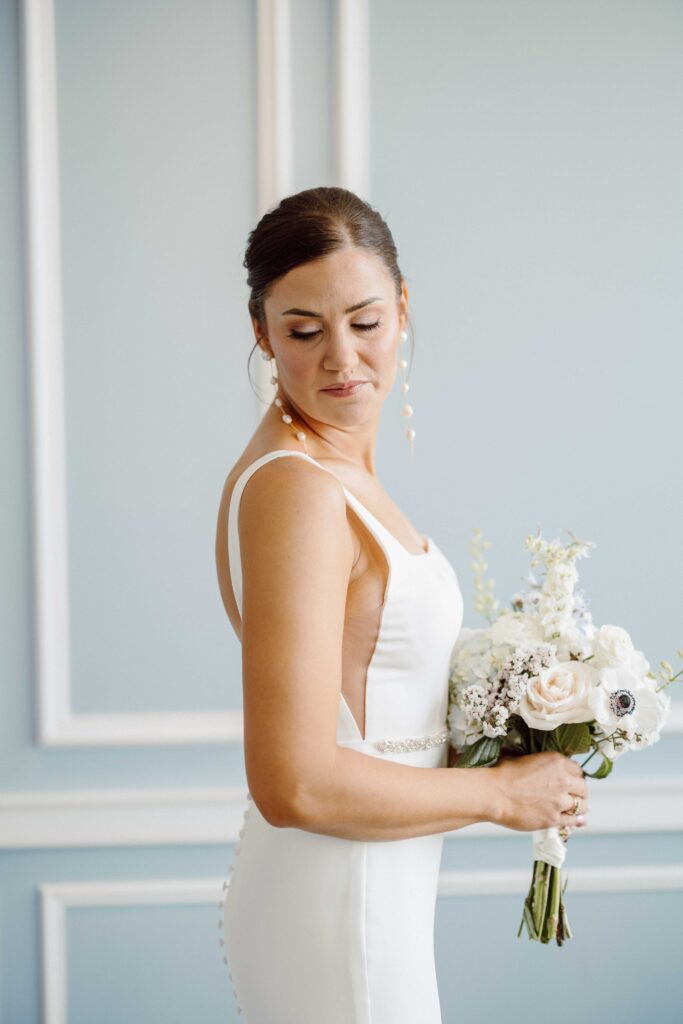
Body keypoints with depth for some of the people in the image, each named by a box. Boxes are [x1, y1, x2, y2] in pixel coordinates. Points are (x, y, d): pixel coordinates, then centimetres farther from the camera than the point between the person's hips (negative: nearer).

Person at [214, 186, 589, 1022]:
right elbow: (296, 785, -27)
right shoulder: (295, 490, -23)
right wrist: (499, 791, -15)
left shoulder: (337, 466, 6)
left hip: (375, 889, 9)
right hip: (332, 908, -9)